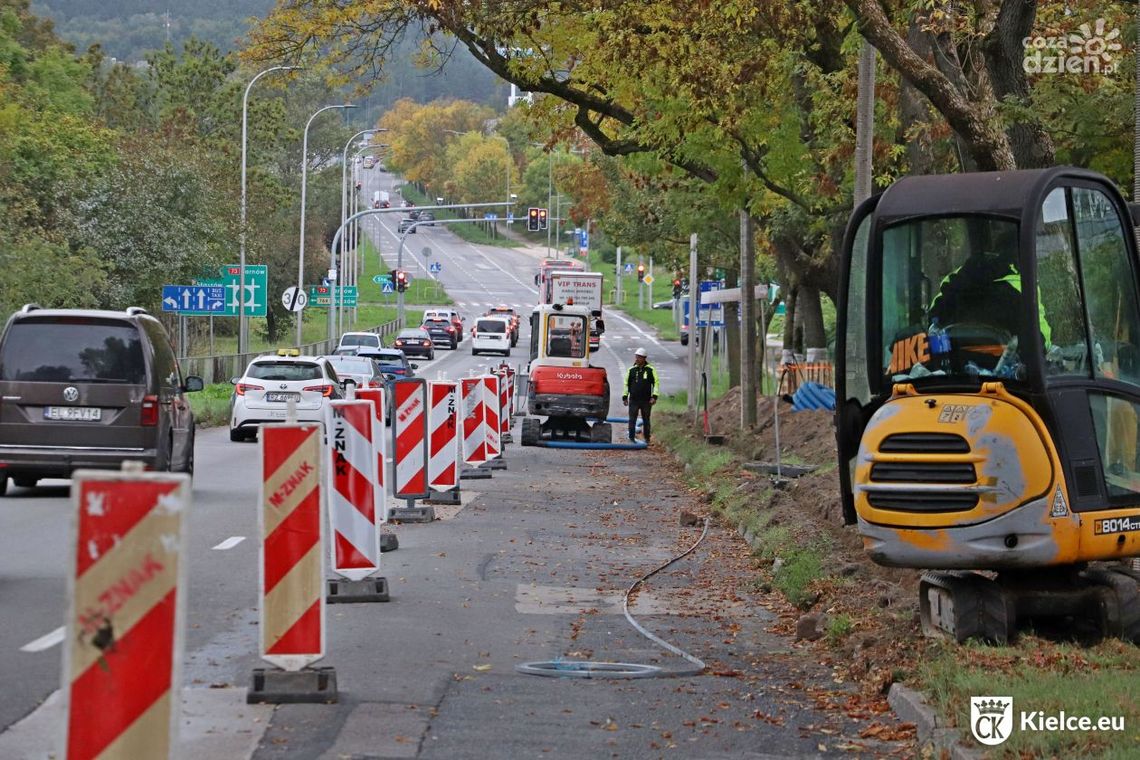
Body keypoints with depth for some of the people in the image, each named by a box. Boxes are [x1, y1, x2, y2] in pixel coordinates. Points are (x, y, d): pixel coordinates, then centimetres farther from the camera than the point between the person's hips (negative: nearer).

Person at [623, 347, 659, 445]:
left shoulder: (650, 370, 0)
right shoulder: (632, 370, 5)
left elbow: (656, 383, 1)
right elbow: (626, 383, 12)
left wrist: (654, 396, -8)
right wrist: (625, 396, 6)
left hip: (646, 400, -1)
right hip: (633, 400, 1)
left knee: (646, 420, 8)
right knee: (632, 420, -2)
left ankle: (647, 439, 19)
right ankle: (631, 438, 6)